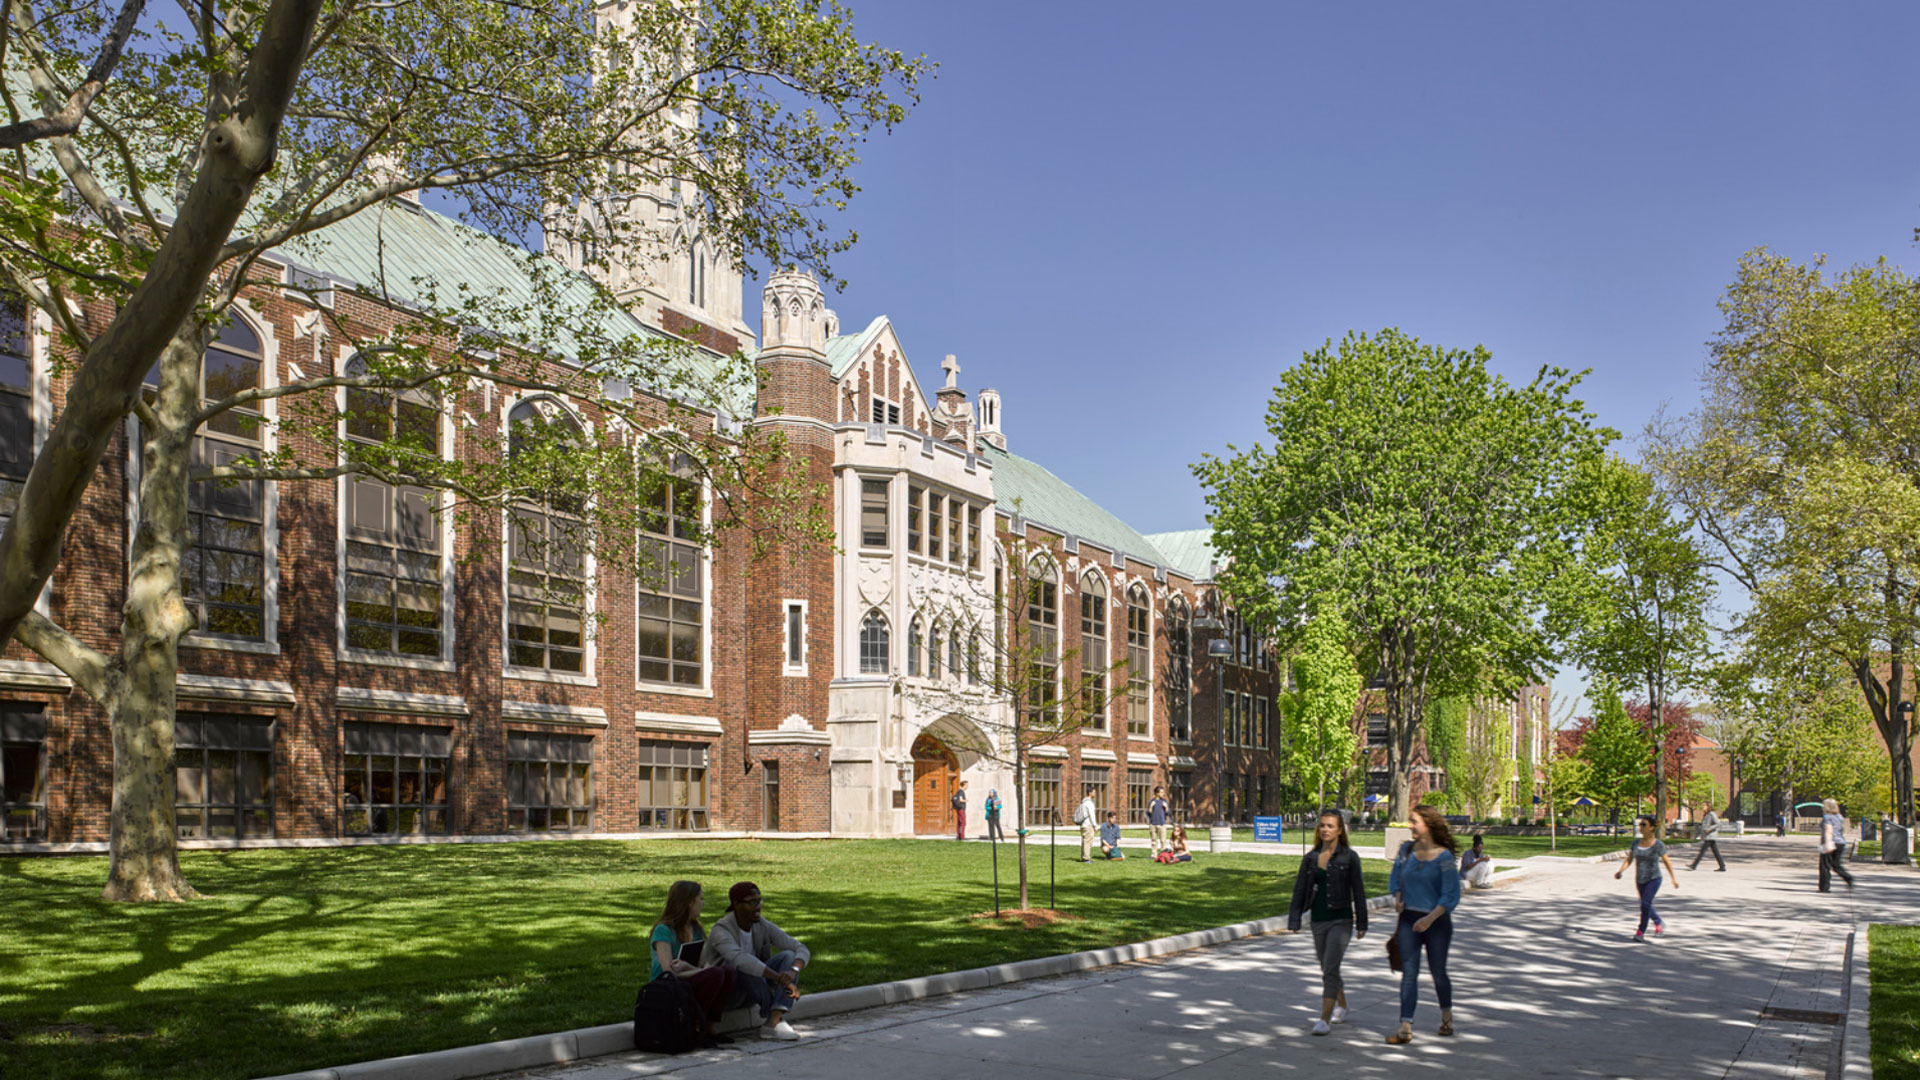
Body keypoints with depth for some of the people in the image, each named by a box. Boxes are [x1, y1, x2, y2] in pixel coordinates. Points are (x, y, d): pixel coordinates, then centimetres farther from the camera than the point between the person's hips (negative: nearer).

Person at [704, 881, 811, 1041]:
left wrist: (793, 971, -35)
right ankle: (777, 1018, -18)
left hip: (753, 989, 6)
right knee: (745, 969, -37)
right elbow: (740, 960, -42)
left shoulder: (763, 927, -4)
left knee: (788, 956, -16)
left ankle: (773, 1022, -32)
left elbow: (801, 950, -11)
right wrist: (780, 979, -50)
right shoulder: (721, 931, -22)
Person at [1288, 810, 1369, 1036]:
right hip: (1318, 920, 5)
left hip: (1341, 920, -5)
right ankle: (1341, 1006, 38)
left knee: (1330, 968, -13)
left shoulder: (1349, 857, -4)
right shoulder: (1310, 858, 5)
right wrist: (1294, 920, 0)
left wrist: (1361, 924, -2)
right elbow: (1300, 890, 6)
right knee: (1326, 968, 17)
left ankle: (1324, 1019, -13)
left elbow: (1358, 891, -2)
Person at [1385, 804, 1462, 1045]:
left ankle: (1447, 1015, 38)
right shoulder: (1406, 850, 3)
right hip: (1409, 919, 4)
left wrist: (1430, 918, -22)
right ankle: (1406, 1027, -9)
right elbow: (1395, 878, 18)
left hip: (1436, 921, -3)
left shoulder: (1444, 857, -12)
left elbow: (1451, 896, -14)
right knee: (1409, 972, -5)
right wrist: (1397, 899, 0)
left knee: (1438, 971, 11)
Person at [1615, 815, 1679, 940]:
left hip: (1653, 879, -6)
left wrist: (1674, 878, 1)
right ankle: (1659, 923, 42)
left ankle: (1641, 932, -7)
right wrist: (1620, 871, -12)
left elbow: (1666, 862, -2)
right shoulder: (1636, 843, 3)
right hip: (1640, 880, 6)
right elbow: (1629, 860, 3)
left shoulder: (1658, 844, -10)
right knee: (1647, 906, 17)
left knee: (1645, 904, -16)